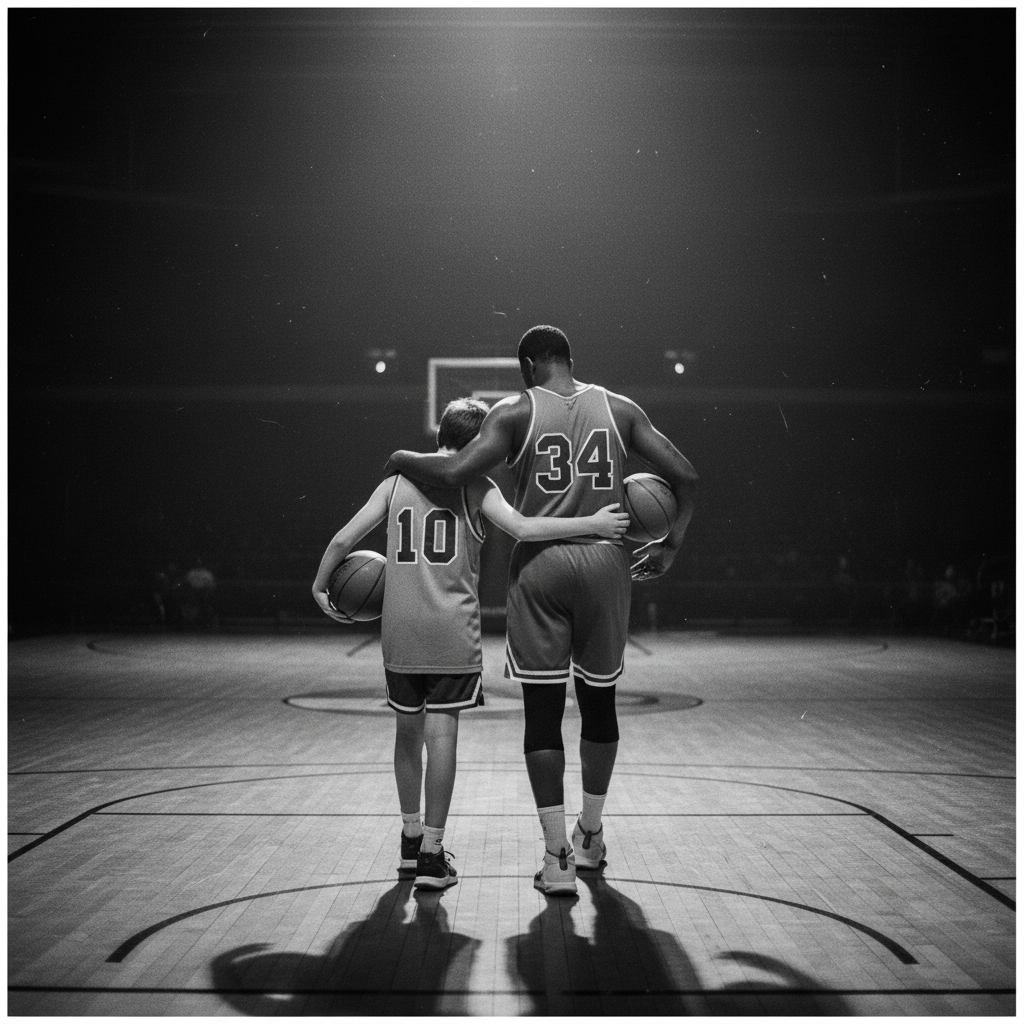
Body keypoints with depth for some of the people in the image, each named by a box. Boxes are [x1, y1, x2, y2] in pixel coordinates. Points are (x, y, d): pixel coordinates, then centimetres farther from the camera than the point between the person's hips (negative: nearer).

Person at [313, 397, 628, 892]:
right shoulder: (474, 485, 0)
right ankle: (431, 854, -5)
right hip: (450, 628, -4)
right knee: (441, 730, -3)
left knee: (408, 728, 17)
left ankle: (411, 835, 29)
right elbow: (523, 528, -16)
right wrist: (592, 524, -14)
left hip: (399, 628, 4)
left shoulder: (397, 481, 11)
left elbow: (343, 539, 8)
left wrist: (321, 586, 23)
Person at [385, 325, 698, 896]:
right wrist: (670, 546, 15)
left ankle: (558, 858, 1)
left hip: (540, 565, -3)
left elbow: (453, 474, -10)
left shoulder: (517, 411, 0)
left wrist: (403, 460, 8)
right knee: (599, 701, 18)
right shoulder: (619, 409, 9)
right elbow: (685, 475, 5)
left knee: (543, 712, 3)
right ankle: (590, 836, 32)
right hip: (607, 562, 3)